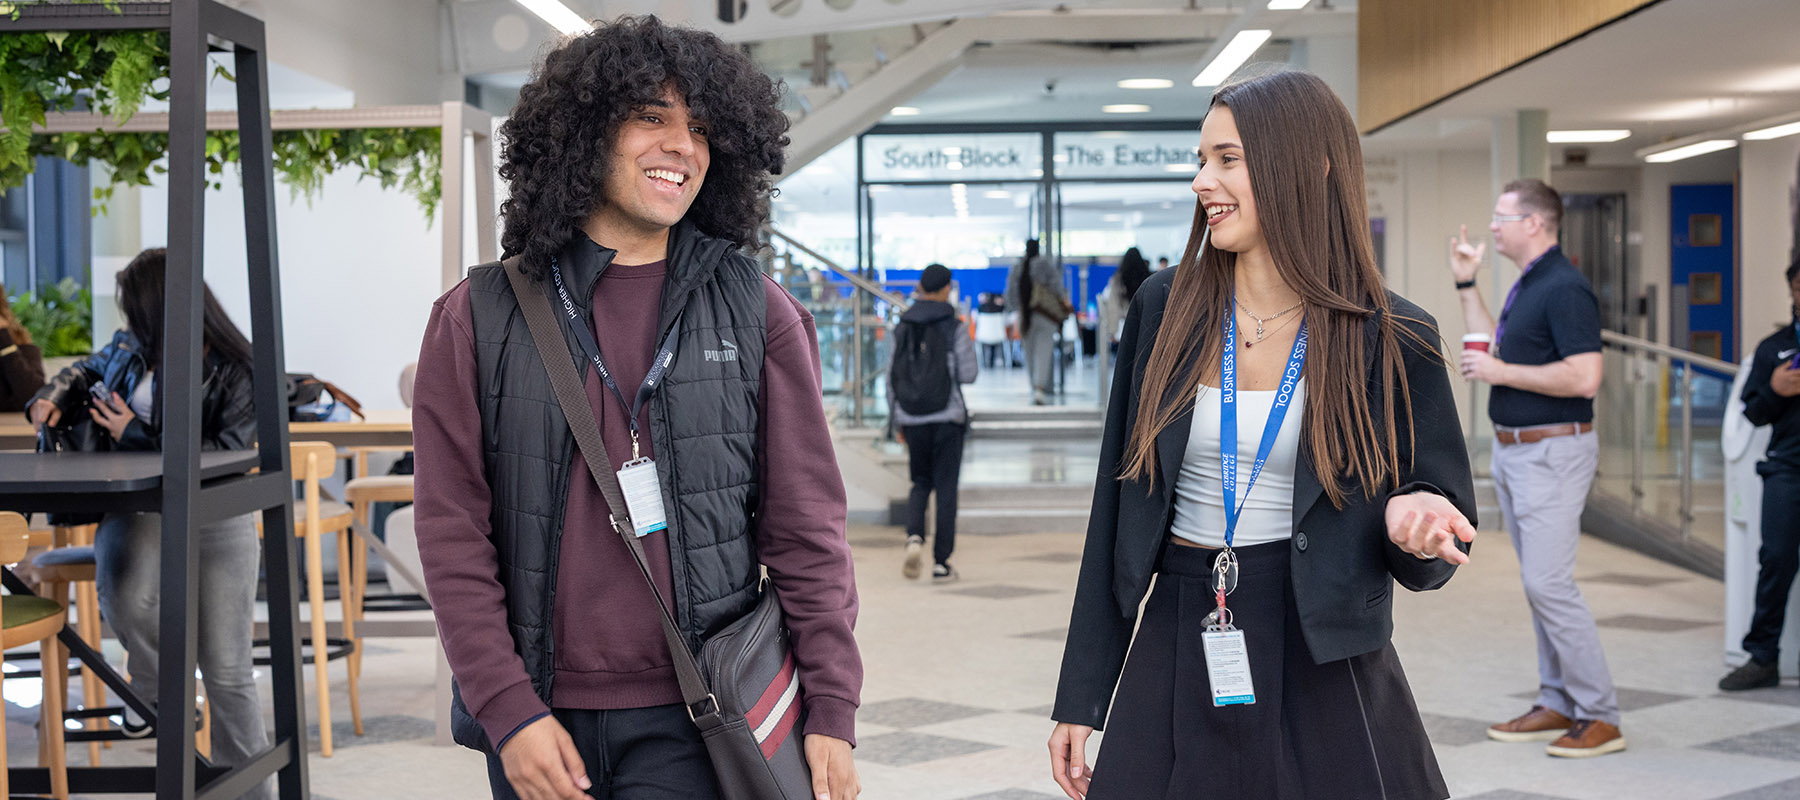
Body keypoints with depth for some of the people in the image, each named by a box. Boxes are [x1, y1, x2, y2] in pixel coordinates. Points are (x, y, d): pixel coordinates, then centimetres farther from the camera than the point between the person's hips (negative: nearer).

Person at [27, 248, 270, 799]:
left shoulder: (237, 371, -10)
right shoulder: (131, 348, 7)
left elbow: (228, 453, -15)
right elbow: (90, 370, 30)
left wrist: (138, 435, -13)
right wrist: (54, 394, 9)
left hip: (217, 519, -3)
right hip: (139, 508, 3)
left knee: (226, 670, -7)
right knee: (125, 596, -32)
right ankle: (152, 684, 3)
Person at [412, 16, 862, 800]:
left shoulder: (757, 314, 5)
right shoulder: (479, 318, 3)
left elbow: (805, 527, 3)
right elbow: (453, 532, 1)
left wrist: (831, 709, -3)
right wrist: (508, 710, -6)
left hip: (694, 723, 0)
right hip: (539, 721, 1)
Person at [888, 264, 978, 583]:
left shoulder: (902, 328, 3)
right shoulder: (954, 327, -7)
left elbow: (892, 377, 5)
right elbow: (968, 373, -8)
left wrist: (898, 421, 14)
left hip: (912, 419, 3)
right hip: (947, 417, -3)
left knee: (920, 483, 17)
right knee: (946, 488, 5)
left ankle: (914, 537, -10)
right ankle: (941, 563, 3)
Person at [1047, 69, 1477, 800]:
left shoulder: (1389, 339, -5)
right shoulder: (1165, 310, 1)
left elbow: (1430, 563, 1)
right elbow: (1116, 514, 4)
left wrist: (1408, 520, -24)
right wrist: (1082, 698, 2)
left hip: (1321, 674, -2)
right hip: (1176, 662, 2)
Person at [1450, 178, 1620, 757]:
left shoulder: (1565, 288, -17)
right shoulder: (1524, 286, 14)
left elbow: (1584, 378, -25)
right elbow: (1493, 350, 27)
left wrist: (1501, 373, -19)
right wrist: (1466, 283, 21)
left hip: (1552, 453, -10)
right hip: (1513, 450, 10)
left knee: (1548, 583, -12)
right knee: (1538, 582, 13)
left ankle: (1600, 717, -6)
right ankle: (1557, 704, 20)